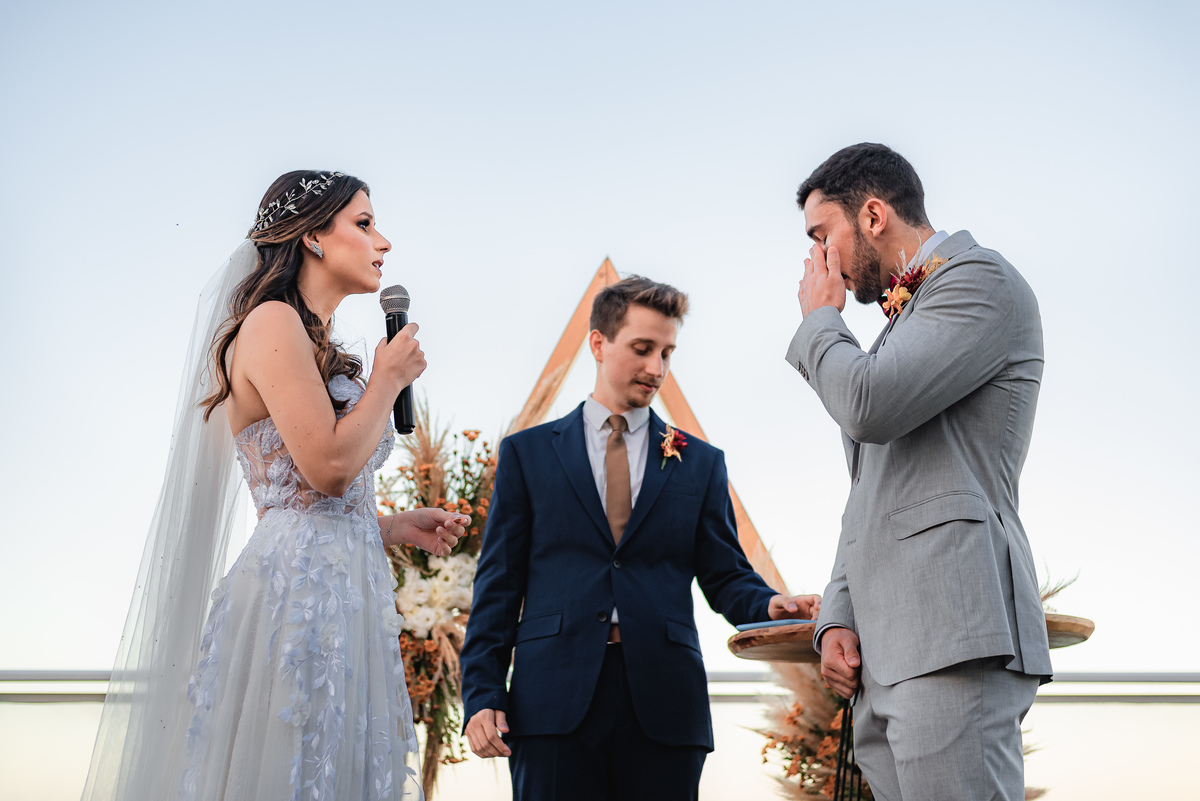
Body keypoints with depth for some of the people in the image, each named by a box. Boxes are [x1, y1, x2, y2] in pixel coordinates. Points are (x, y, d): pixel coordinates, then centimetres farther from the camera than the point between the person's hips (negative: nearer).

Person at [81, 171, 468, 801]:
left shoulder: (314, 347, 20)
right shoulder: (273, 322, -8)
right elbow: (329, 465, -19)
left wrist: (394, 527, 13)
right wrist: (389, 378, -6)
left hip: (342, 594, 9)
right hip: (299, 587, -9)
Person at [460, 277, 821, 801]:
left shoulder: (701, 463, 13)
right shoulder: (526, 453, 9)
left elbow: (725, 575, 10)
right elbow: (499, 583, 6)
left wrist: (770, 606, -12)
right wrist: (482, 693, -2)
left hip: (664, 704, 1)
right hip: (554, 699, -1)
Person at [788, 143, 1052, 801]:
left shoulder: (981, 279, -2)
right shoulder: (900, 324, 26)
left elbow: (871, 404, -18)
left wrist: (819, 319, 2)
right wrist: (839, 619, 11)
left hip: (952, 637, -9)